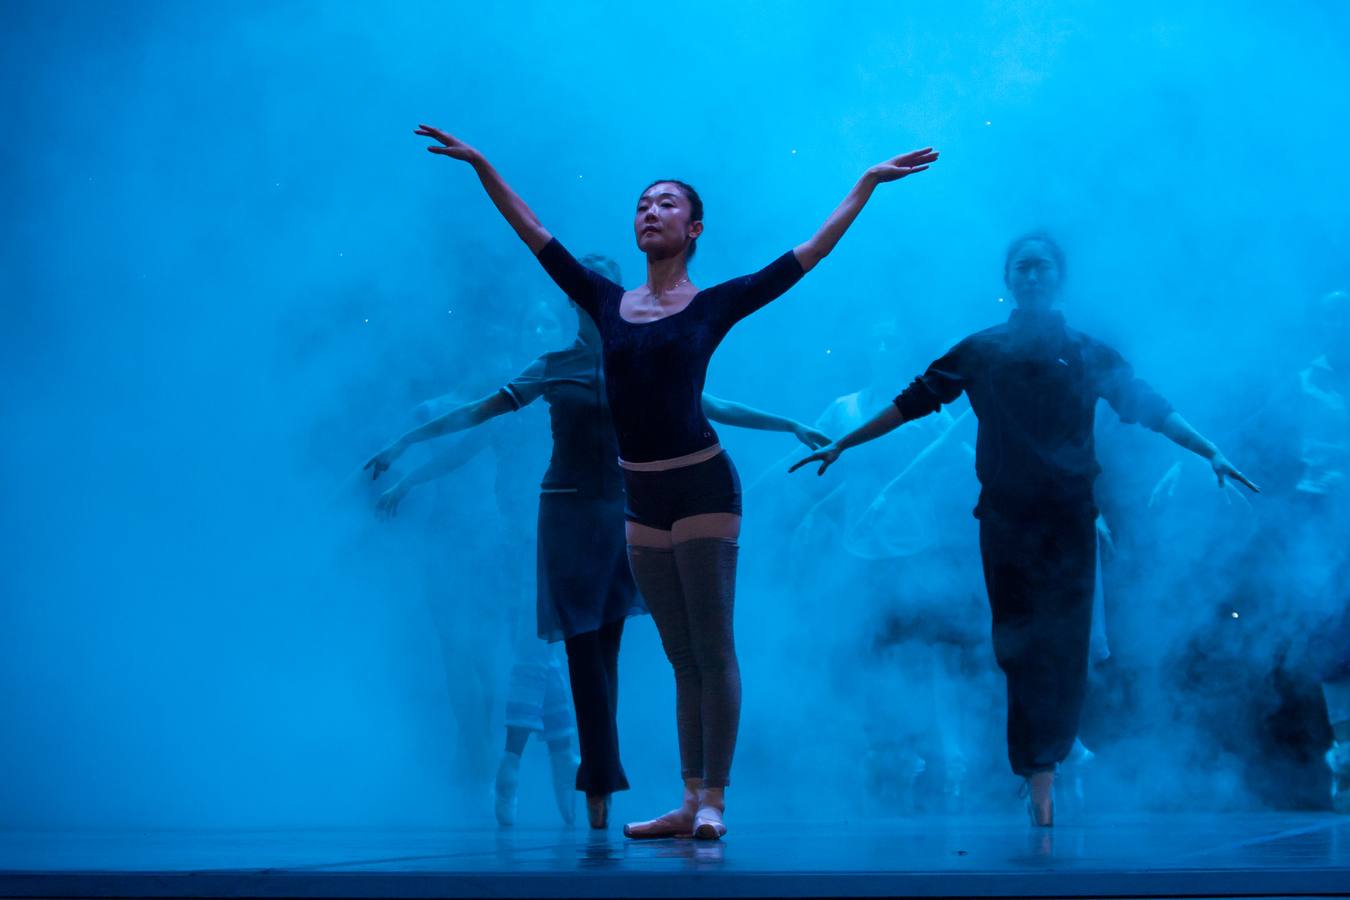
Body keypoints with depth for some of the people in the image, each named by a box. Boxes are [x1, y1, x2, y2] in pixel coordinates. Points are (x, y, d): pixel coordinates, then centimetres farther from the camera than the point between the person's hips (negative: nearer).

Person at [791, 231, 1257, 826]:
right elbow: (911, 403, 8)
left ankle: (1046, 764, 7)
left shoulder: (1087, 354, 8)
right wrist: (840, 445, 5)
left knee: (1064, 646, -4)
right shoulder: (979, 352, 8)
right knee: (1021, 647, -4)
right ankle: (1039, 776, -2)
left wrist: (1211, 453, -6)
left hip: (1069, 515, 0)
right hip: (1005, 516, 0)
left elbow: (1149, 407, 5)